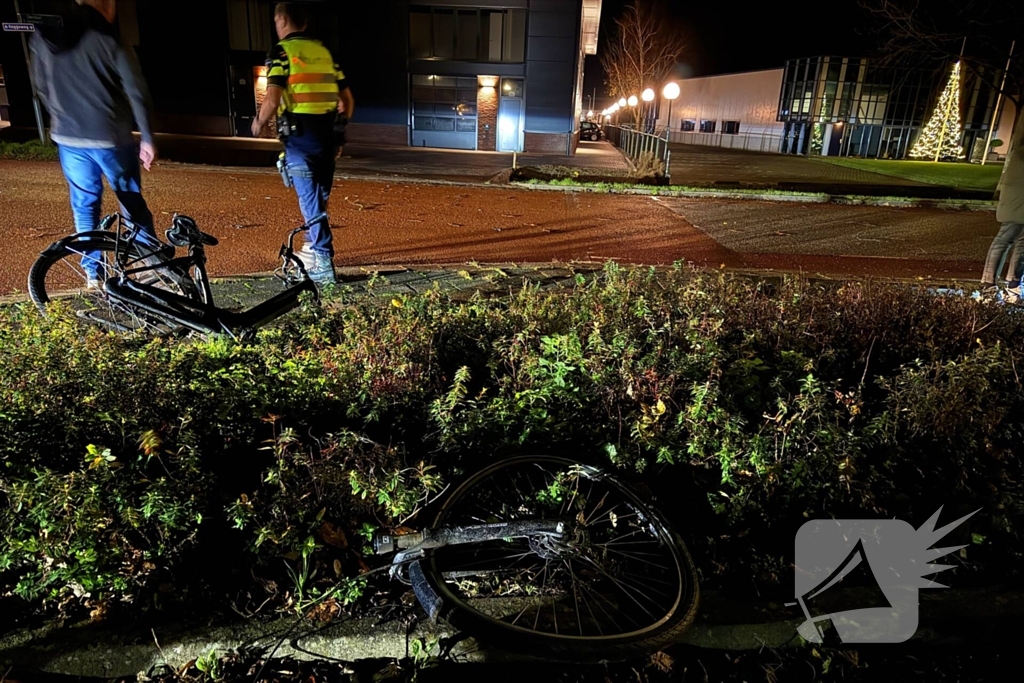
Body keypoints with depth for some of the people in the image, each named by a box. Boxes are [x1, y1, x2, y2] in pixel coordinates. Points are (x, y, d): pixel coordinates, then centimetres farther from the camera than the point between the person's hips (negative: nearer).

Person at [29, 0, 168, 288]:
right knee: (131, 200, 12)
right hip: (110, 138, -4)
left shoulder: (44, 37, 6)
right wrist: (147, 138, -8)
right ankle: (154, 255, 18)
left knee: (84, 204, 12)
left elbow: (42, 87, 14)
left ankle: (92, 271, 13)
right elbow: (137, 93, -13)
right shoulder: (109, 41, -9)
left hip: (68, 138, 4)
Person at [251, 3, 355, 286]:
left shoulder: (282, 51, -4)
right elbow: (347, 99, 15)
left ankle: (324, 264, -4)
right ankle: (313, 250, 32)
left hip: (300, 135, -6)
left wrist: (258, 124, 4)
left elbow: (272, 100, -14)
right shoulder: (323, 51, 14)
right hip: (326, 135, 6)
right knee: (319, 197, 18)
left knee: (310, 200, -3)